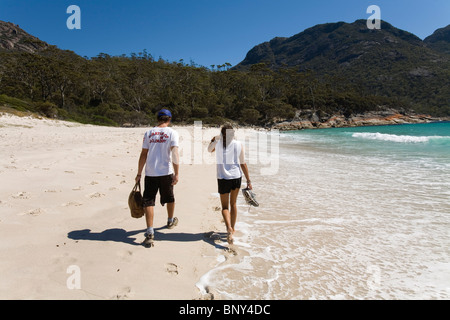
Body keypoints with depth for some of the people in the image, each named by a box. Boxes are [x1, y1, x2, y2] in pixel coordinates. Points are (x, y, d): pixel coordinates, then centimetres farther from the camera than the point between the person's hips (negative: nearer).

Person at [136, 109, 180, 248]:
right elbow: (175, 154, -13)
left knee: (149, 201, 3)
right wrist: (176, 174, -14)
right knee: (169, 198, 20)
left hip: (150, 173, 1)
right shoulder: (172, 133, -2)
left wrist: (139, 173, 10)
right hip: (166, 172, -1)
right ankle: (170, 221, 42)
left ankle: (150, 233, -5)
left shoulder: (149, 133, 6)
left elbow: (143, 154, 5)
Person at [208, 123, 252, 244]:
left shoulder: (217, 143, -4)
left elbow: (209, 149, 18)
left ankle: (229, 228, -18)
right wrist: (248, 181, 5)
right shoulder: (239, 144, -1)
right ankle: (232, 229, 32)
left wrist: (214, 139, 25)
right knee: (233, 204, 20)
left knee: (225, 206, 7)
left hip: (223, 178, -2)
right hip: (237, 177, 2)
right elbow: (243, 164, 0)